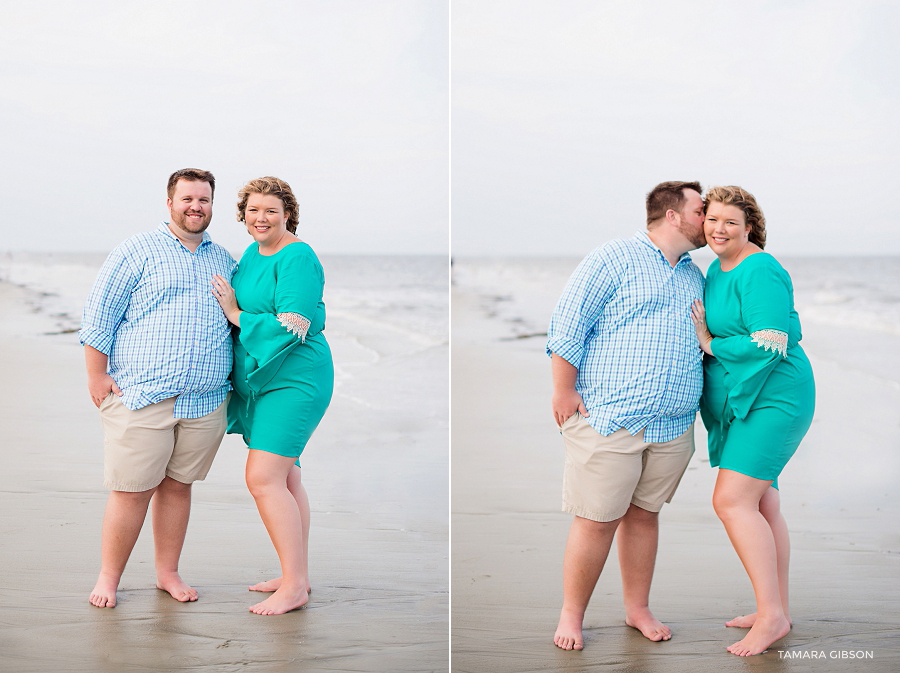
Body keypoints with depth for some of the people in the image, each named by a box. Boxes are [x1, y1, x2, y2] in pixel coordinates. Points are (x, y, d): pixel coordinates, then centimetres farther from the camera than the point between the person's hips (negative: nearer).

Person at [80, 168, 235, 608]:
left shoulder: (224, 262, 17)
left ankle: (168, 573, 23)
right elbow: (99, 315, -1)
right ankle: (108, 578, 12)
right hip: (140, 397, -4)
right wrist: (97, 376, -6)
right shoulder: (137, 251, 1)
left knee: (178, 485, 11)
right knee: (131, 490, -3)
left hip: (205, 402, 4)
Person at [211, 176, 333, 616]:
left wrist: (234, 313, -15)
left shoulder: (298, 259, -15)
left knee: (263, 479, -14)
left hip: (292, 381, -9)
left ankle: (294, 586, -8)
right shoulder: (252, 253, 12)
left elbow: (292, 328, -23)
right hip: (259, 380, 9)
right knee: (284, 478, 13)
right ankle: (298, 575, 22)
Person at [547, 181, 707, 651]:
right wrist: (564, 392, -11)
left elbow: (706, 339, 31)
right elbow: (567, 326, -8)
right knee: (596, 520, -3)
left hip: (673, 426, 6)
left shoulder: (695, 277, 18)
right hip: (609, 419, -6)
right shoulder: (614, 259, -5)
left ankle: (637, 609, 26)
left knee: (644, 515, 13)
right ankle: (571, 615, 11)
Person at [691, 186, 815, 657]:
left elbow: (771, 345, -24)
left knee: (732, 502, -15)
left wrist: (709, 343, -14)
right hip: (739, 404, 10)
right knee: (759, 506, 13)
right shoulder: (718, 269, 13)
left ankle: (771, 615, -9)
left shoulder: (760, 273, -17)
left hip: (771, 401, -10)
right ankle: (777, 611, 21)